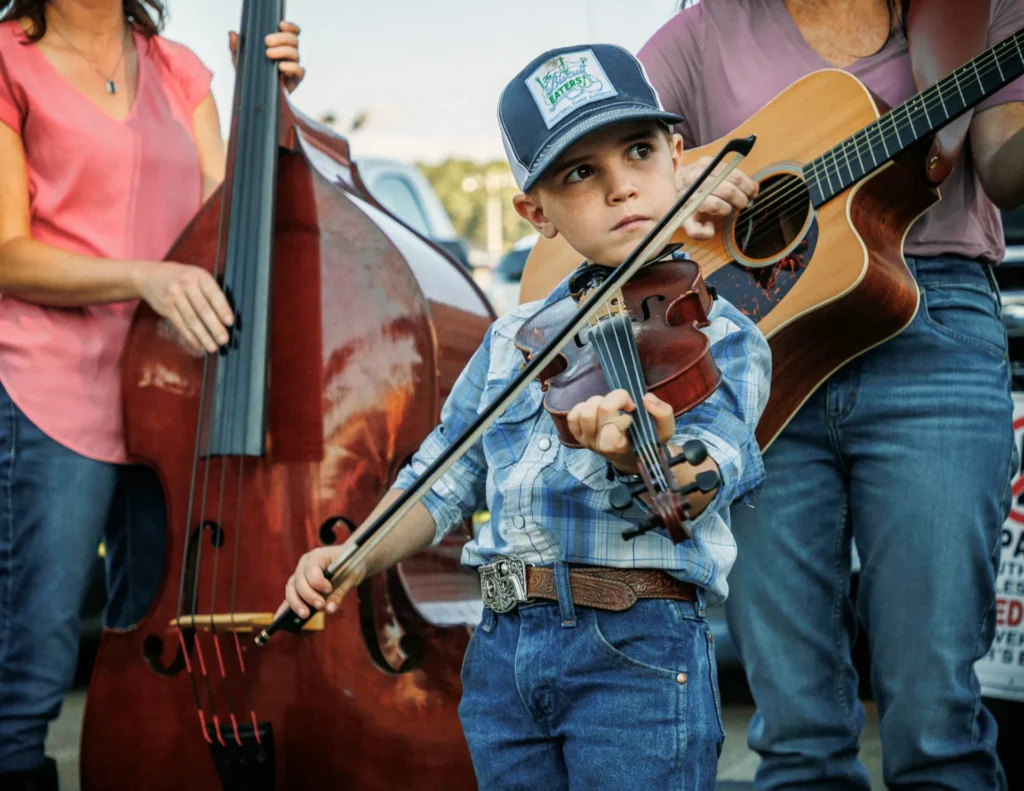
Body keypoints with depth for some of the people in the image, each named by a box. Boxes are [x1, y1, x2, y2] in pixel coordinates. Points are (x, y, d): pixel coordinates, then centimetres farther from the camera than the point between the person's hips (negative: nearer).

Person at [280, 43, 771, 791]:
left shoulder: (719, 338, -3)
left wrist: (648, 457, -43)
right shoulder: (512, 341, 13)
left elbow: (700, 482, -21)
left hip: (638, 653, -5)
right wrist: (357, 558, 0)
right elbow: (441, 484, 18)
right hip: (502, 649, 5)